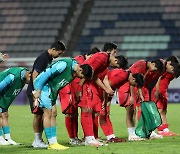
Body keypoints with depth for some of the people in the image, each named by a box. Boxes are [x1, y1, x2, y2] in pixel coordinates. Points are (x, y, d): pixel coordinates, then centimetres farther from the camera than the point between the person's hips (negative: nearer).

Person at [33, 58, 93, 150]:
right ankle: (52, 143, -6)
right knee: (48, 113, -9)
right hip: (42, 84, -9)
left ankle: (53, 142, 7)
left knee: (52, 114, 6)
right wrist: (38, 90, -20)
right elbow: (46, 74, -22)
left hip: (52, 88, 9)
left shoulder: (74, 72, 1)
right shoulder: (64, 65, -25)